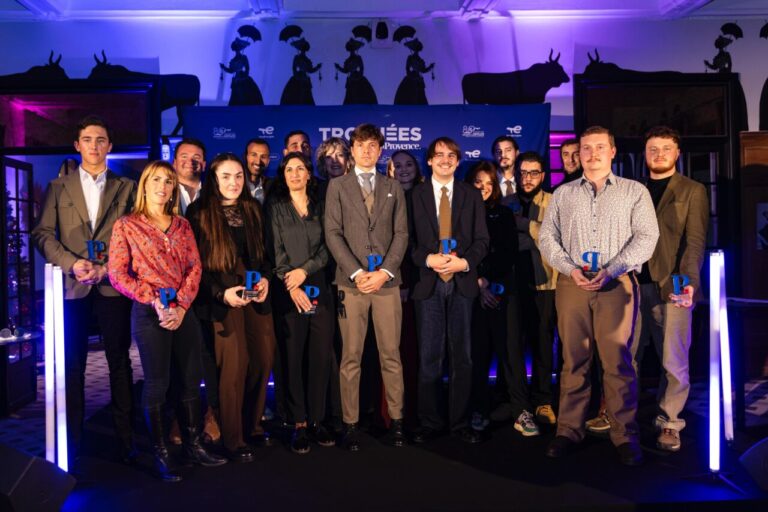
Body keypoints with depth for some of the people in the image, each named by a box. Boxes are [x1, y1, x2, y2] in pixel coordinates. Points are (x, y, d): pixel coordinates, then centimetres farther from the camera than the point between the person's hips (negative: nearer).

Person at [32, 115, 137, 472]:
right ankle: (73, 442, 15)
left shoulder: (126, 188, 9)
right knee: (73, 367, 6)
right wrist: (72, 263, -12)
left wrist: (106, 268, -12)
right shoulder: (58, 188, 11)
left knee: (119, 363, 5)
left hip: (113, 286, -1)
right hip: (72, 287, 1)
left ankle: (125, 438, 14)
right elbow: (42, 234, 4)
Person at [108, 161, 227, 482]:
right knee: (156, 383, 2)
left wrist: (181, 306, -10)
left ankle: (193, 445, 21)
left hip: (183, 312, 4)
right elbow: (117, 274, -5)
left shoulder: (182, 226, 12)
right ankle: (160, 454, 14)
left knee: (191, 379, 8)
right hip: (149, 313, -4)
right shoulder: (126, 225, 1)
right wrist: (154, 299, -16)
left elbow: (195, 267, 4)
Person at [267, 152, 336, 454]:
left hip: (320, 289, 2)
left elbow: (328, 246, 5)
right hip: (289, 292, -2)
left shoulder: (320, 206, 13)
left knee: (321, 356, 1)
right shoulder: (276, 207, 8)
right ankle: (299, 424, 7)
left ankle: (316, 420, 11)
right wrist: (292, 286, -11)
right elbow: (277, 250, -1)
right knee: (293, 357, -1)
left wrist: (305, 270, -9)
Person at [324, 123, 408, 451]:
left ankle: (396, 420, 13)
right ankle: (351, 423, 9)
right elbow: (333, 234, 0)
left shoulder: (393, 188, 15)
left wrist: (385, 271, -8)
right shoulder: (337, 186, 10)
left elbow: (401, 234, 7)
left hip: (387, 282, 1)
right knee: (351, 357, 2)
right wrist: (356, 273, -10)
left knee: (391, 355, 4)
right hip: (351, 282, -1)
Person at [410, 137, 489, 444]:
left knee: (462, 355, 6)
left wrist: (465, 262, -12)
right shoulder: (415, 195, 7)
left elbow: (482, 239, 6)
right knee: (429, 356, 2)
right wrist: (428, 259, -15)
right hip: (428, 282, -1)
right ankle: (430, 423, 13)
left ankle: (460, 422, 17)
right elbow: (407, 239, 2)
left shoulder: (471, 195, 11)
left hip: (462, 282, 2)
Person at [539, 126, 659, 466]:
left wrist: (611, 270, -13)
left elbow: (646, 237, 0)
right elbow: (546, 237, 10)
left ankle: (625, 436, 5)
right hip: (572, 284, 2)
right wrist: (571, 268, -6)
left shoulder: (634, 191, 9)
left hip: (617, 284, -2)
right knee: (573, 359, 4)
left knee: (618, 361, -4)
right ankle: (569, 430, 11)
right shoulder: (563, 194, 16)